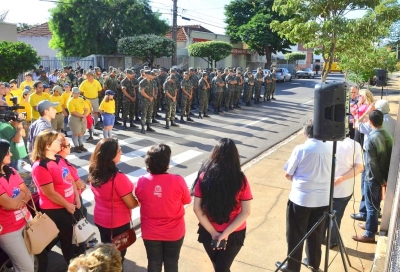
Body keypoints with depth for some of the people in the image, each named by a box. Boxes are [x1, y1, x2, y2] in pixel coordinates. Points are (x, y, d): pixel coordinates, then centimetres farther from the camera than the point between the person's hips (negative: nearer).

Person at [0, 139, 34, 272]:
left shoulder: (11, 172, 2)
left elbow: (28, 193, 4)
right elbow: (11, 204, -26)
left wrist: (21, 201, -16)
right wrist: (22, 194, -7)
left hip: (26, 221, 7)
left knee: (31, 260, 18)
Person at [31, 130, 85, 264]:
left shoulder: (59, 159, 2)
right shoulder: (41, 166, -24)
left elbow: (70, 179, 9)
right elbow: (50, 193, -23)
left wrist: (77, 197, 2)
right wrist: (67, 205, -14)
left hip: (72, 204, 8)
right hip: (55, 210, -8)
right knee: (67, 238, 12)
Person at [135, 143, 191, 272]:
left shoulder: (141, 182, -19)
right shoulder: (178, 181, -24)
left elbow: (139, 200, 0)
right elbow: (187, 200, -6)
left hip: (150, 232, 1)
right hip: (174, 232, -1)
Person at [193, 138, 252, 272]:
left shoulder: (204, 176, -14)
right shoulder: (240, 180, -16)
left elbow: (197, 208, -13)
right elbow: (246, 212, -15)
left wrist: (213, 232, -8)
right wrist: (226, 233, -12)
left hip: (208, 232, 2)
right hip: (234, 234, -1)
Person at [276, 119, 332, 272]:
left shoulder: (300, 149, -13)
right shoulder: (329, 148, -2)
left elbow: (288, 175, -6)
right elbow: (330, 171, 9)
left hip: (301, 198, -4)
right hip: (323, 198, 5)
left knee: (295, 235, 11)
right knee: (316, 234, 20)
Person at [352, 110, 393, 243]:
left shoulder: (371, 139, -22)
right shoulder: (387, 135, 1)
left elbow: (371, 163, -22)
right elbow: (390, 156, 7)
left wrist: (379, 179, -11)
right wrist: (384, 177, 13)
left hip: (373, 177, -8)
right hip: (383, 175, 8)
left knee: (371, 205, 3)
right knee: (375, 204, 22)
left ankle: (369, 234, 14)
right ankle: (370, 224, 38)